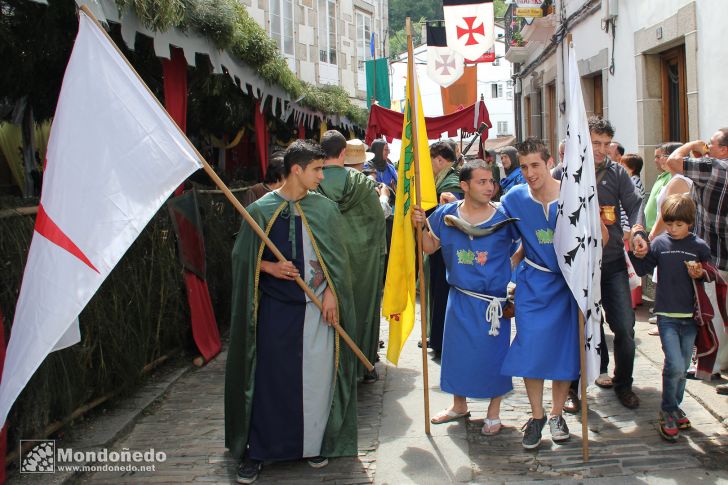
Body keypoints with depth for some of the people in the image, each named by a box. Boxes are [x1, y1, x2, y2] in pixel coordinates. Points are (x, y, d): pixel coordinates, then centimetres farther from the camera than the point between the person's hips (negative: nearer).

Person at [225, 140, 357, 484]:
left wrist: (331, 294, -4)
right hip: (275, 307, -1)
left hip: (316, 307, 2)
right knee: (269, 376, 3)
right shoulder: (261, 209, -2)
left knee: (315, 375, 6)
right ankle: (256, 449, 14)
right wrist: (270, 267, -13)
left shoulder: (324, 208, 3)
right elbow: (244, 255, 3)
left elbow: (336, 257, 6)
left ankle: (314, 443, 23)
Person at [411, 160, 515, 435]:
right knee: (457, 350, 15)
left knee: (494, 353, 6)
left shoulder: (504, 217, -10)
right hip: (460, 297, 3)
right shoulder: (447, 214, -3)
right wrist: (421, 226, -9)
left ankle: (494, 412, 26)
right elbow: (430, 247, 6)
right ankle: (459, 405, 36)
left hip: (494, 300, -3)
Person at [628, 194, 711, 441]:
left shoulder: (699, 246, 1)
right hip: (667, 315, -2)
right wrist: (635, 252, -12)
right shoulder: (659, 243, -1)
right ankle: (668, 411, 6)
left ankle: (674, 408, 31)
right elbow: (642, 269, 2)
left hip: (690, 316, 2)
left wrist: (701, 274, -11)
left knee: (682, 367, 12)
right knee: (675, 366, -13)